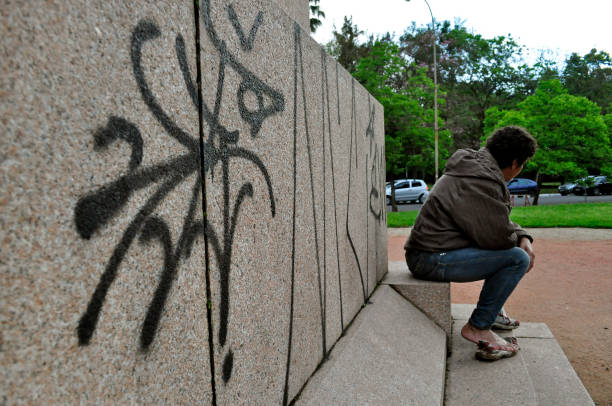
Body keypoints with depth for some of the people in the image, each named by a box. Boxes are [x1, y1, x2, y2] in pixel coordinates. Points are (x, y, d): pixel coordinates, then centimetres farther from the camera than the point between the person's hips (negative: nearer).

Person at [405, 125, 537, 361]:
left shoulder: (477, 167, 14)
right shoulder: (481, 182, -21)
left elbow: (499, 222, 22)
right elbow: (497, 236, -20)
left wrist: (523, 237, 5)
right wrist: (518, 242, 3)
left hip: (436, 250, 11)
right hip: (432, 259, -11)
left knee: (518, 249, 21)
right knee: (517, 258, -17)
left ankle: (493, 311, 28)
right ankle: (479, 326, -7)